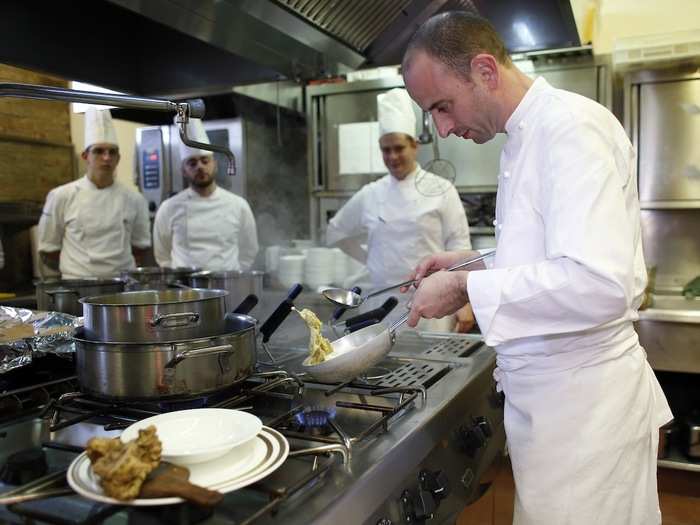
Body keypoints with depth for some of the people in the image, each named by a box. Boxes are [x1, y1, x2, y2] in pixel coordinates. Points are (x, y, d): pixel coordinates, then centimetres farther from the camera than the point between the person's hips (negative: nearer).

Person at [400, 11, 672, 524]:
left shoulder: (572, 126, -18)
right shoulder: (529, 136, 12)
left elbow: (600, 283, -29)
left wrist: (466, 286, -22)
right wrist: (472, 263, 9)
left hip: (583, 400, -9)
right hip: (549, 391, 9)